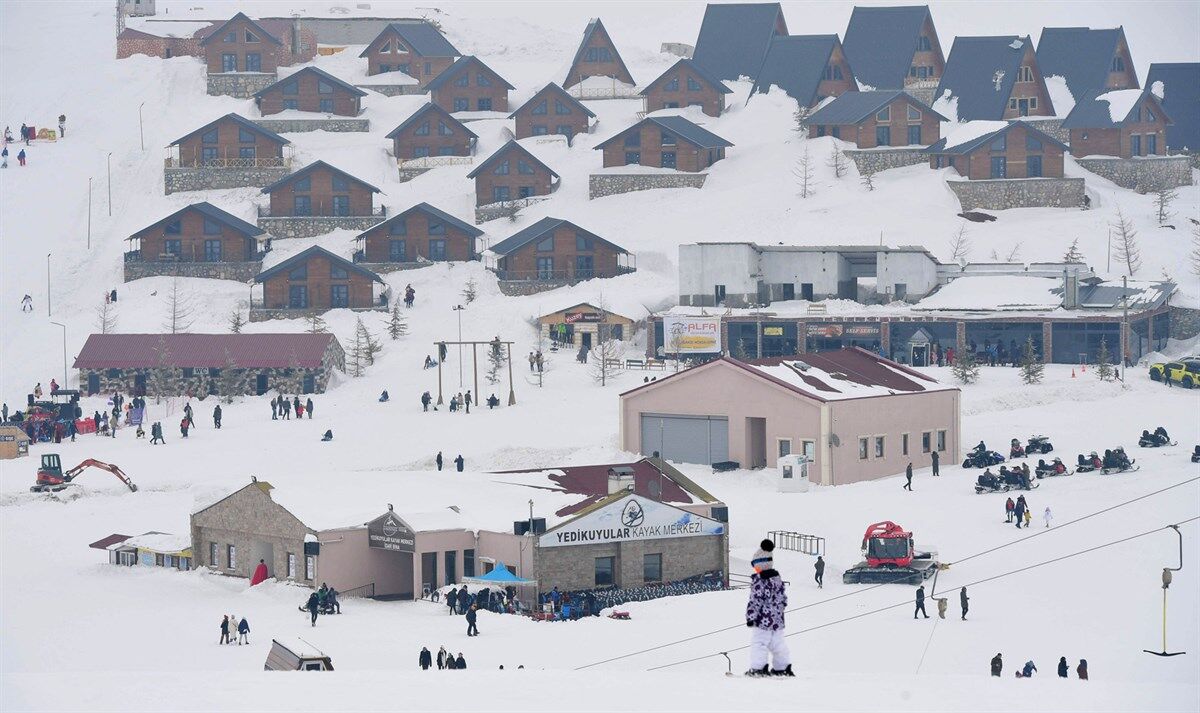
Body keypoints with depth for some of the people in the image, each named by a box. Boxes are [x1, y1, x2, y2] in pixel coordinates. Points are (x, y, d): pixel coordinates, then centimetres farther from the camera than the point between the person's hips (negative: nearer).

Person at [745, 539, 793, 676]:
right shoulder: (778, 578, 9)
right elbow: (783, 598, 16)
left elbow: (755, 600, -17)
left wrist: (750, 617, -12)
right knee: (778, 643, 13)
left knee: (758, 642, -2)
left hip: (763, 619, -8)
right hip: (778, 619, 8)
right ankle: (782, 668, 16)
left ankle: (758, 668, -6)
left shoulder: (758, 580, -15)